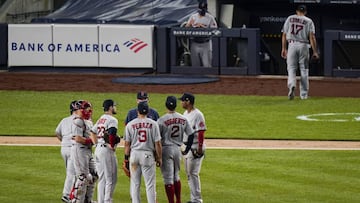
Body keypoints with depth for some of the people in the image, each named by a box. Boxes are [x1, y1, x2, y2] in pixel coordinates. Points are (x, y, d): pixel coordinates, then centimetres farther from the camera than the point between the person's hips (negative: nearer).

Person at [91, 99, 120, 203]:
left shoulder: (100, 119, 15)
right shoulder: (112, 120, -11)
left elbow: (92, 133, 18)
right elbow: (111, 134, -24)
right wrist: (112, 145, -12)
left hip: (98, 149, 8)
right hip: (107, 151, -8)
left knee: (102, 178, 14)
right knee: (111, 179, -2)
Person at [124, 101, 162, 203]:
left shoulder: (130, 125, 1)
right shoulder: (153, 124, -3)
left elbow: (127, 144, 2)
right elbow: (157, 143, -3)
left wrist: (126, 158, 10)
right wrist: (159, 158, 6)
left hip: (134, 154, 1)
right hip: (148, 155, -1)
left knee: (135, 183, 8)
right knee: (150, 184, 1)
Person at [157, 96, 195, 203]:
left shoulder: (162, 120, -13)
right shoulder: (183, 119, 1)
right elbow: (191, 134, 5)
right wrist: (187, 149, 16)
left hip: (166, 149, -5)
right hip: (178, 149, 5)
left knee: (168, 178, -1)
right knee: (176, 176, 21)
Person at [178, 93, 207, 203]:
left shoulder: (197, 115, -14)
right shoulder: (185, 114, 14)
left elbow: (201, 132, -18)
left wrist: (200, 148, -23)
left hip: (194, 148, -10)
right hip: (185, 148, 10)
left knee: (193, 173, -10)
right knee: (189, 174, 12)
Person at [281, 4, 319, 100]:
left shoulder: (290, 19, 9)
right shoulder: (308, 21, 4)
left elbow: (284, 35, 6)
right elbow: (312, 37, -5)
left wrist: (283, 48, 12)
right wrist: (315, 52, -5)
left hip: (292, 45, 0)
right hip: (304, 45, 0)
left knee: (291, 68, 2)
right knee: (304, 70, 8)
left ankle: (292, 85, -27)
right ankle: (304, 94, 10)